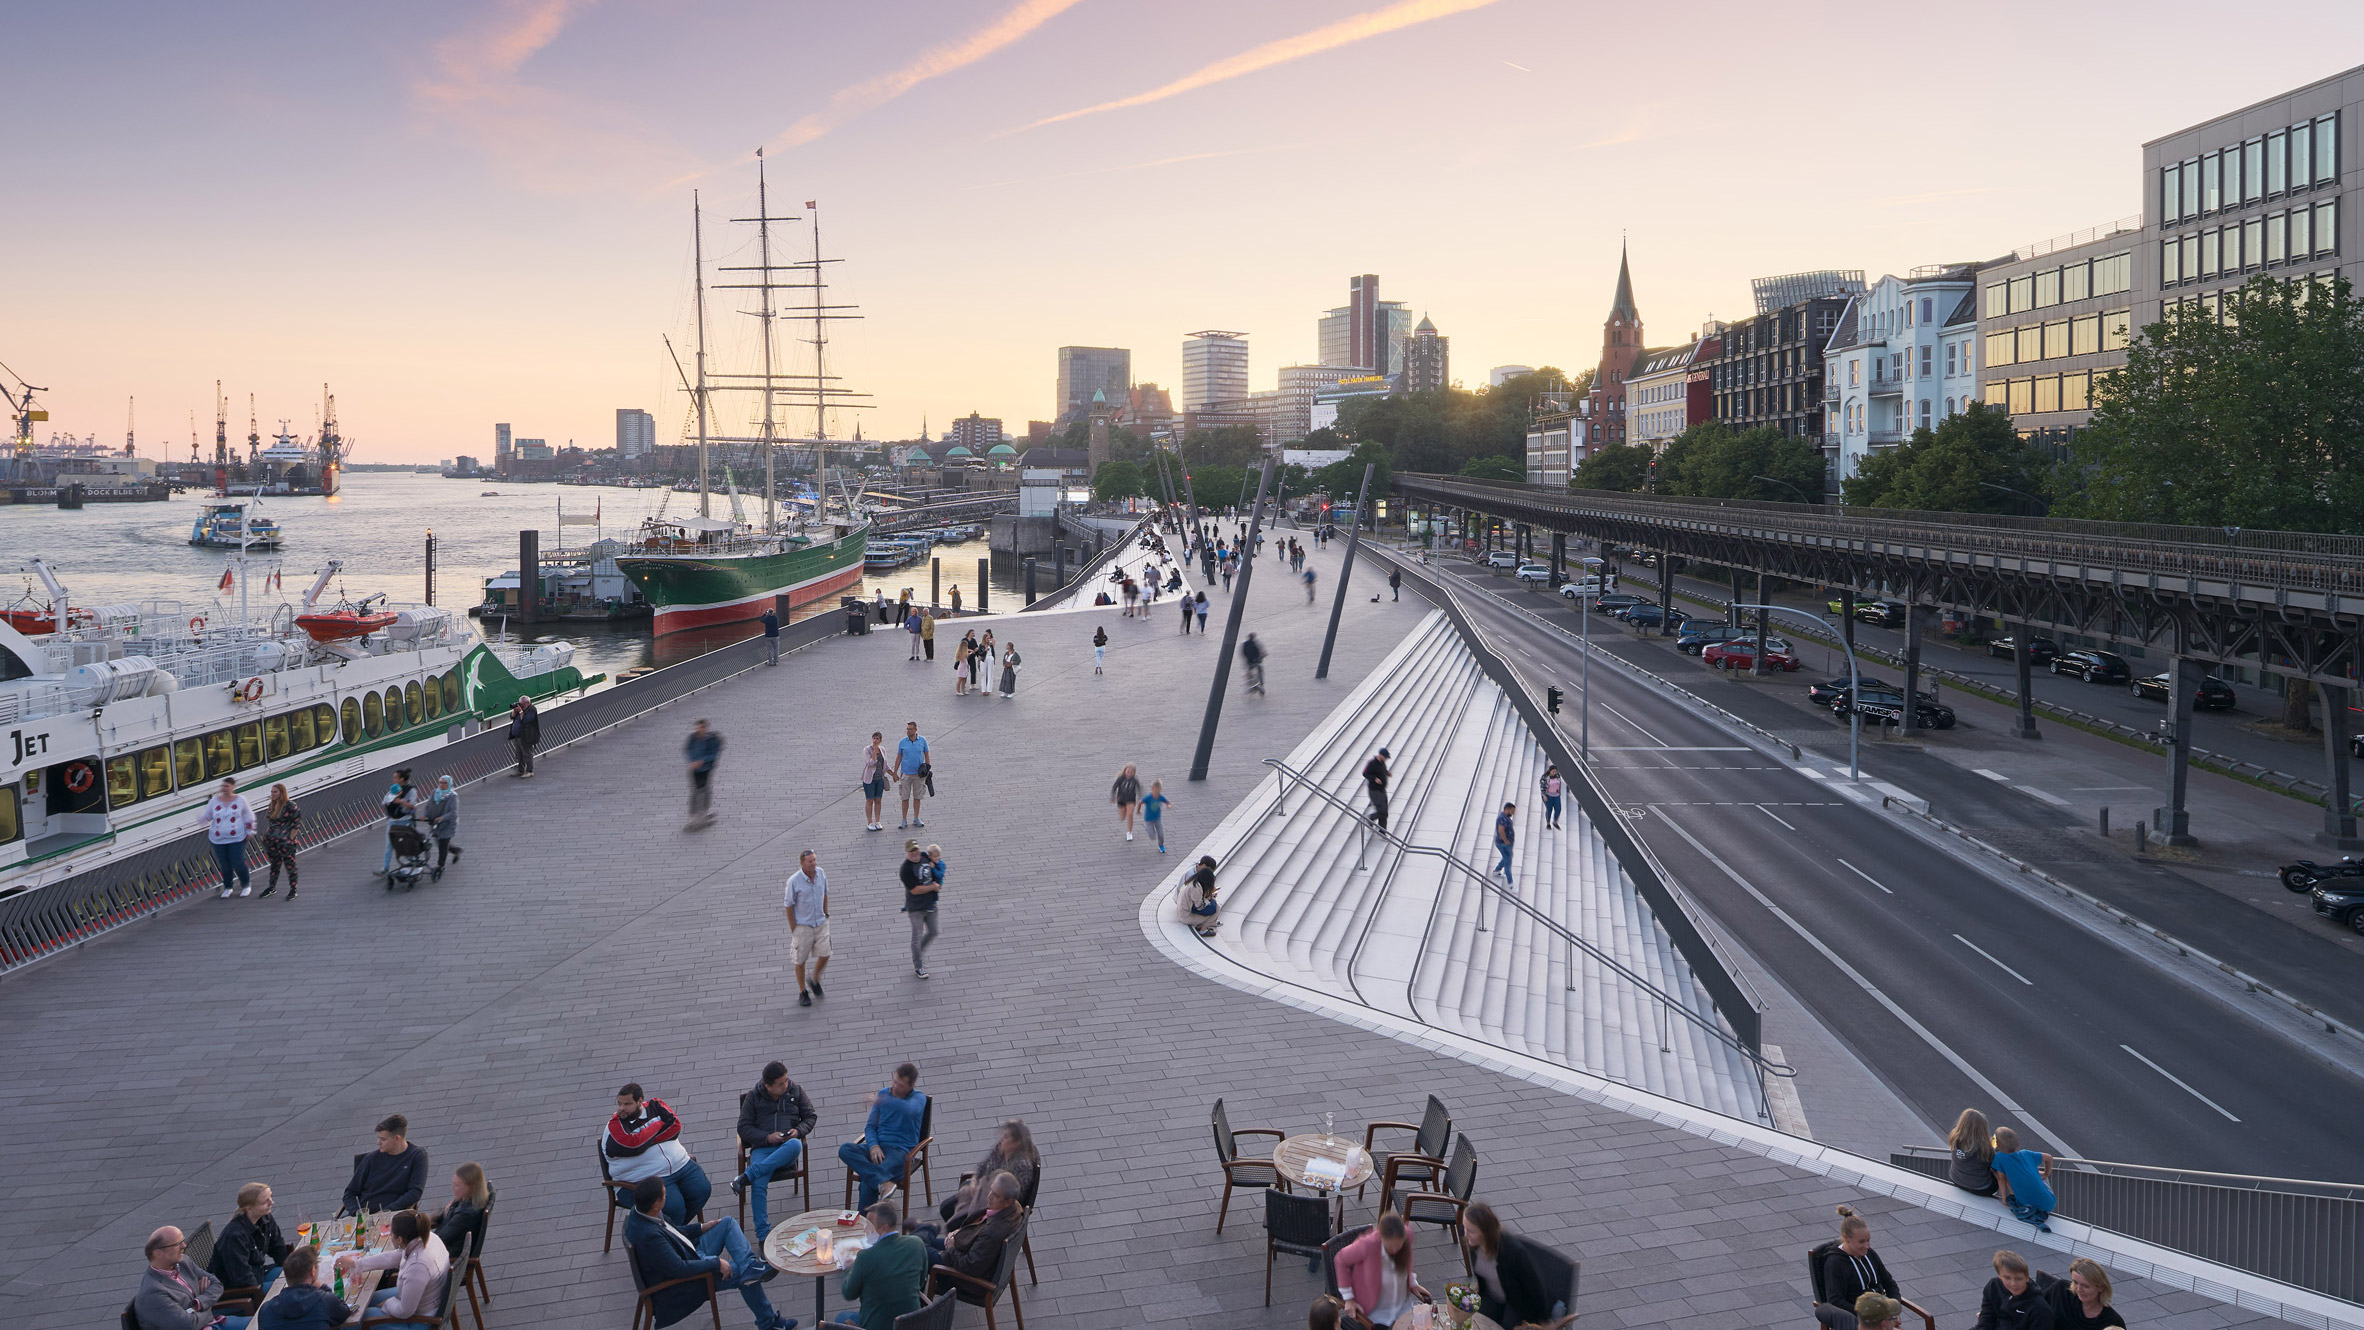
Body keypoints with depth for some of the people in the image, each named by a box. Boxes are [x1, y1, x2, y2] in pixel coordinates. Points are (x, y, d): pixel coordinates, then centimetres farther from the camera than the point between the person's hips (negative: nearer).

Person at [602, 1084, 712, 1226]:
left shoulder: (655, 1106, 8)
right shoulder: (614, 1126, -5)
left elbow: (675, 1126, -4)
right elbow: (633, 1145, -22)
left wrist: (647, 1140, -12)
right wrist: (658, 1125, -8)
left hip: (680, 1164, 5)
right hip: (648, 1178, -5)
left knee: (702, 1190, -7)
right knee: (674, 1207, -25)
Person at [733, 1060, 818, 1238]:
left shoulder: (796, 1091, 13)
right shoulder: (754, 1097, 9)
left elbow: (810, 1117, 16)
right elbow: (744, 1128, 6)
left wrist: (798, 1131, -5)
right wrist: (767, 1137, -10)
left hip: (787, 1146, 1)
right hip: (762, 1148, -1)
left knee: (795, 1145, -39)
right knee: (759, 1185, -31)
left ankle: (746, 1177, -35)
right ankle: (763, 1233, -24)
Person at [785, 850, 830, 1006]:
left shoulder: (821, 873, -5)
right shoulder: (794, 881, -19)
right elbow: (788, 905, -11)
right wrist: (793, 929, -8)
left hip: (821, 923, 4)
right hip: (802, 926, -4)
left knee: (825, 955, -1)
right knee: (801, 960, 7)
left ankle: (815, 981, 27)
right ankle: (803, 992, 24)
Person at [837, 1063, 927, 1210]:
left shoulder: (918, 1098, -1)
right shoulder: (883, 1093, 13)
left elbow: (910, 1110, -27)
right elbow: (870, 1126, 12)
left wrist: (884, 1101, -34)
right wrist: (874, 1146, -8)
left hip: (901, 1150, -5)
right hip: (877, 1147, 5)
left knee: (868, 1180, -32)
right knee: (845, 1150, -27)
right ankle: (883, 1181, -42)